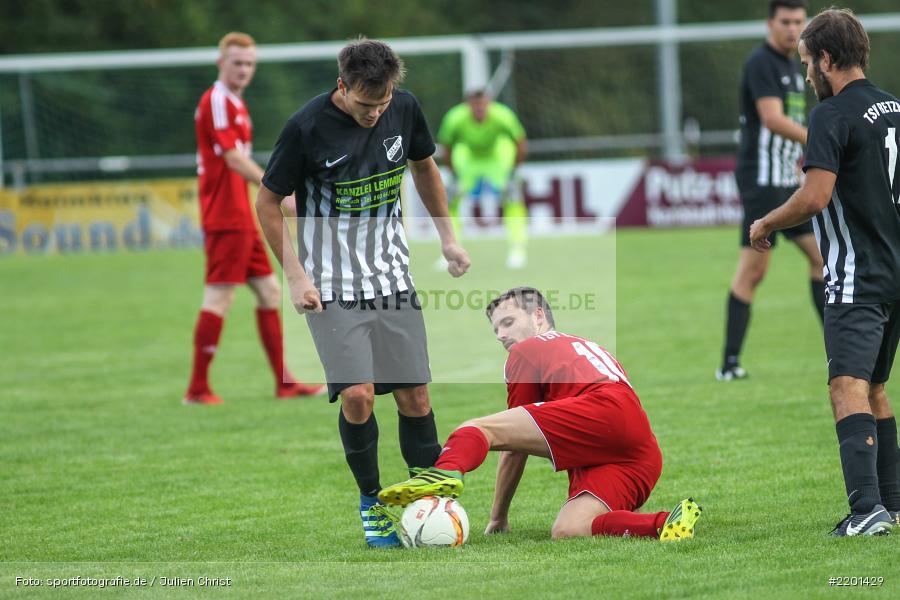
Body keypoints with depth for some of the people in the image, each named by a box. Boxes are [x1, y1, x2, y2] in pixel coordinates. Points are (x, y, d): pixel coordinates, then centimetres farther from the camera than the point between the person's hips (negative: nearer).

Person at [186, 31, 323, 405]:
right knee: (219, 298, -8)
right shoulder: (217, 101, -12)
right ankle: (197, 389, -4)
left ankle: (283, 381, 15)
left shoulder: (235, 104, 18)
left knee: (269, 291, 11)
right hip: (225, 217, -10)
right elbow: (232, 158, -20)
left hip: (241, 217, 10)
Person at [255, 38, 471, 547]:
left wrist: (448, 237, 14)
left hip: (394, 277, 4)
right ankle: (371, 500, 5)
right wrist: (296, 275, -10)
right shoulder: (308, 127, -17)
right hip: (333, 287, -4)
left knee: (415, 394, 1)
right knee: (357, 395, -15)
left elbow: (425, 168, 17)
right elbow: (268, 203, -6)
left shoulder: (404, 109, -4)